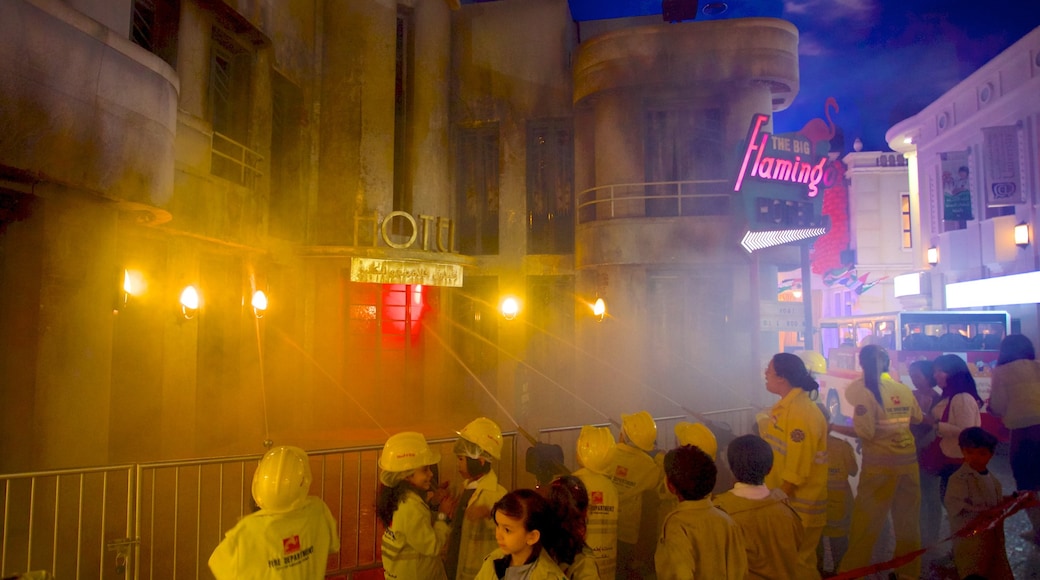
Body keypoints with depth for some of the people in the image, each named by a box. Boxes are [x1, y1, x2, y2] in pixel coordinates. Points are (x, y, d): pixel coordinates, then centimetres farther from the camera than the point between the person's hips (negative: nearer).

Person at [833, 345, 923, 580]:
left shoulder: (864, 391, -13)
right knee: (908, 521, 17)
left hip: (880, 465, -5)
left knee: (865, 524, 3)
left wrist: (833, 427, -10)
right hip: (909, 461, 5)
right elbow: (917, 418, 19)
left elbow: (865, 432, -17)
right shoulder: (904, 389, 2)